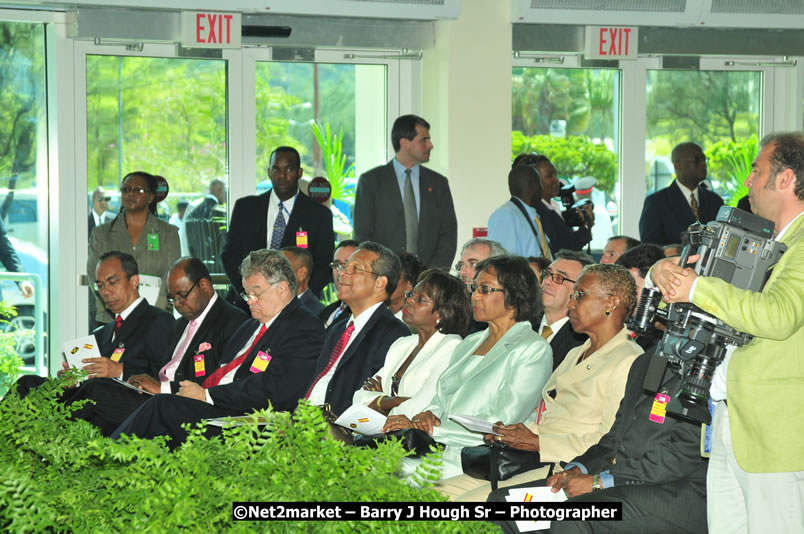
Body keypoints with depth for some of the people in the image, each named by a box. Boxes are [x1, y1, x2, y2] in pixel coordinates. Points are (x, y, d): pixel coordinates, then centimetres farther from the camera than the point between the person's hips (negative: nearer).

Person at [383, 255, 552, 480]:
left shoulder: (533, 350, -3)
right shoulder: (469, 343, 23)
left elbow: (500, 426, -12)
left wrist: (426, 428, -14)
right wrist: (427, 415, -2)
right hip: (435, 449, 7)